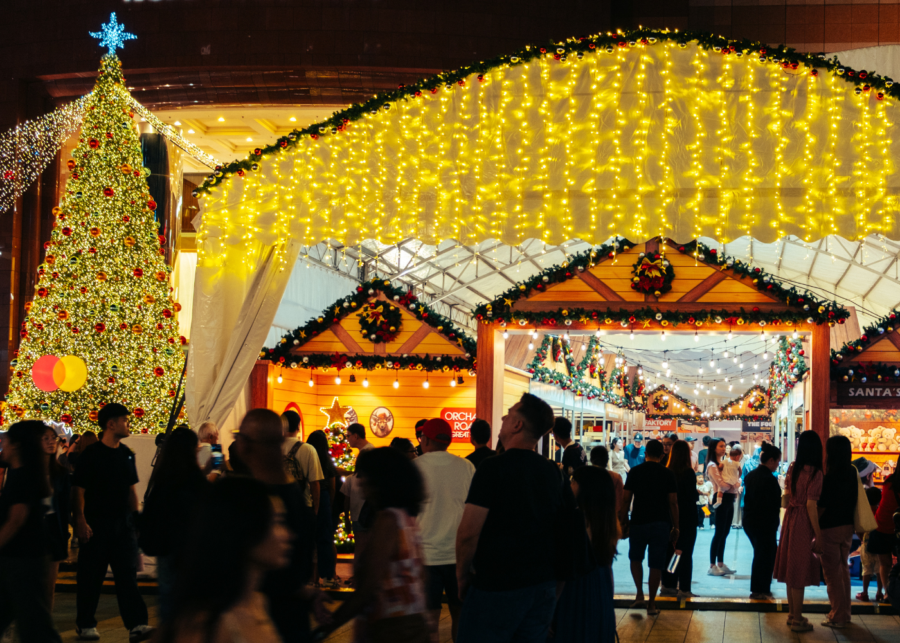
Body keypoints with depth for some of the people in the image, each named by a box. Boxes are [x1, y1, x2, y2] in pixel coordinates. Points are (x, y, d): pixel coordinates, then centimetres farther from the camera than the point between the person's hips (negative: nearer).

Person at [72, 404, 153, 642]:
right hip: (96, 524, -5)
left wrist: (135, 517, 12)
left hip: (123, 523, 5)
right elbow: (79, 490, -10)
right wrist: (81, 521, -16)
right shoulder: (90, 454, -8)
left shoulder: (127, 454, 11)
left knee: (128, 574, -2)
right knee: (91, 576, 4)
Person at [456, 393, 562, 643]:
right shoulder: (552, 472, 5)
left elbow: (468, 532, -18)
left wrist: (463, 575, -3)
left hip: (498, 585, -6)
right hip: (543, 584, 6)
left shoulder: (494, 467, -14)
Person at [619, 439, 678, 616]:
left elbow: (626, 499, -1)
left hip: (639, 522, 0)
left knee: (635, 558, 19)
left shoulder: (635, 472, -1)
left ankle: (640, 594, 6)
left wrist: (622, 522, 8)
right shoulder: (668, 474, -1)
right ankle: (651, 603, 8)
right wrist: (675, 527, 6)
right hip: (661, 524, 0)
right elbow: (673, 502, -2)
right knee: (656, 564, 5)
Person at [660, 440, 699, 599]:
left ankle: (668, 585, 18)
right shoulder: (689, 472, -14)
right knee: (686, 553, 1)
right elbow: (693, 497, -14)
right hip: (687, 518, -5)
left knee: (670, 551, 13)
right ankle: (684, 589, 1)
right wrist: (699, 493, 4)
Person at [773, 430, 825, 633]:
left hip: (790, 516, 7)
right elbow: (810, 505, -19)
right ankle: (797, 620, 9)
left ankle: (793, 614, 26)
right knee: (799, 570, 1)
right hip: (804, 521, -7)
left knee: (792, 568, 16)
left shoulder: (793, 467, 4)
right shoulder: (815, 473, -17)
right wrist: (818, 535, -16)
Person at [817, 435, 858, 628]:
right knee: (843, 570, 18)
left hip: (830, 528, -7)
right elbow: (854, 500, 11)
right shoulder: (852, 474, 1)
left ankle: (838, 617, 8)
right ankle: (844, 613, 25)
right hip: (847, 526, 7)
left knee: (832, 572, 3)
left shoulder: (830, 478, -21)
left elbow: (821, 506, -17)